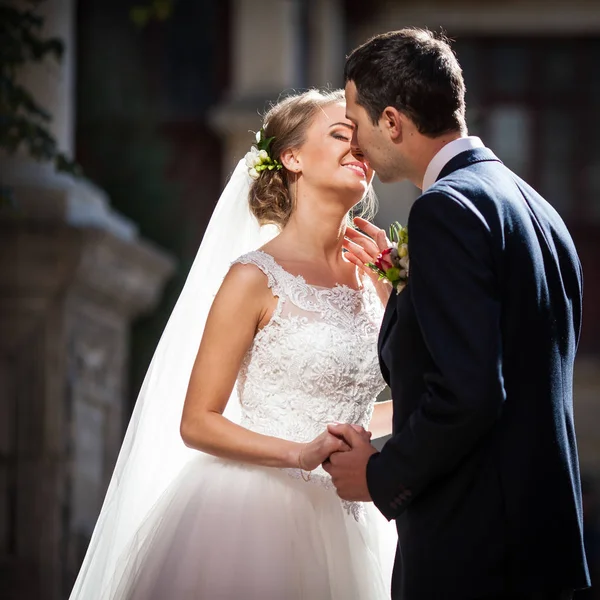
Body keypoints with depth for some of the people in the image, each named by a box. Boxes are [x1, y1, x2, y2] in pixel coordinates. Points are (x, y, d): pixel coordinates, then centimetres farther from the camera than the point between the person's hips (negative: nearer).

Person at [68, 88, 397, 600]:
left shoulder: (374, 277, 9)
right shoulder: (256, 278, -8)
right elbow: (196, 423, -9)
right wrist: (301, 454, -19)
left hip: (343, 523, 6)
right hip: (259, 514, -5)